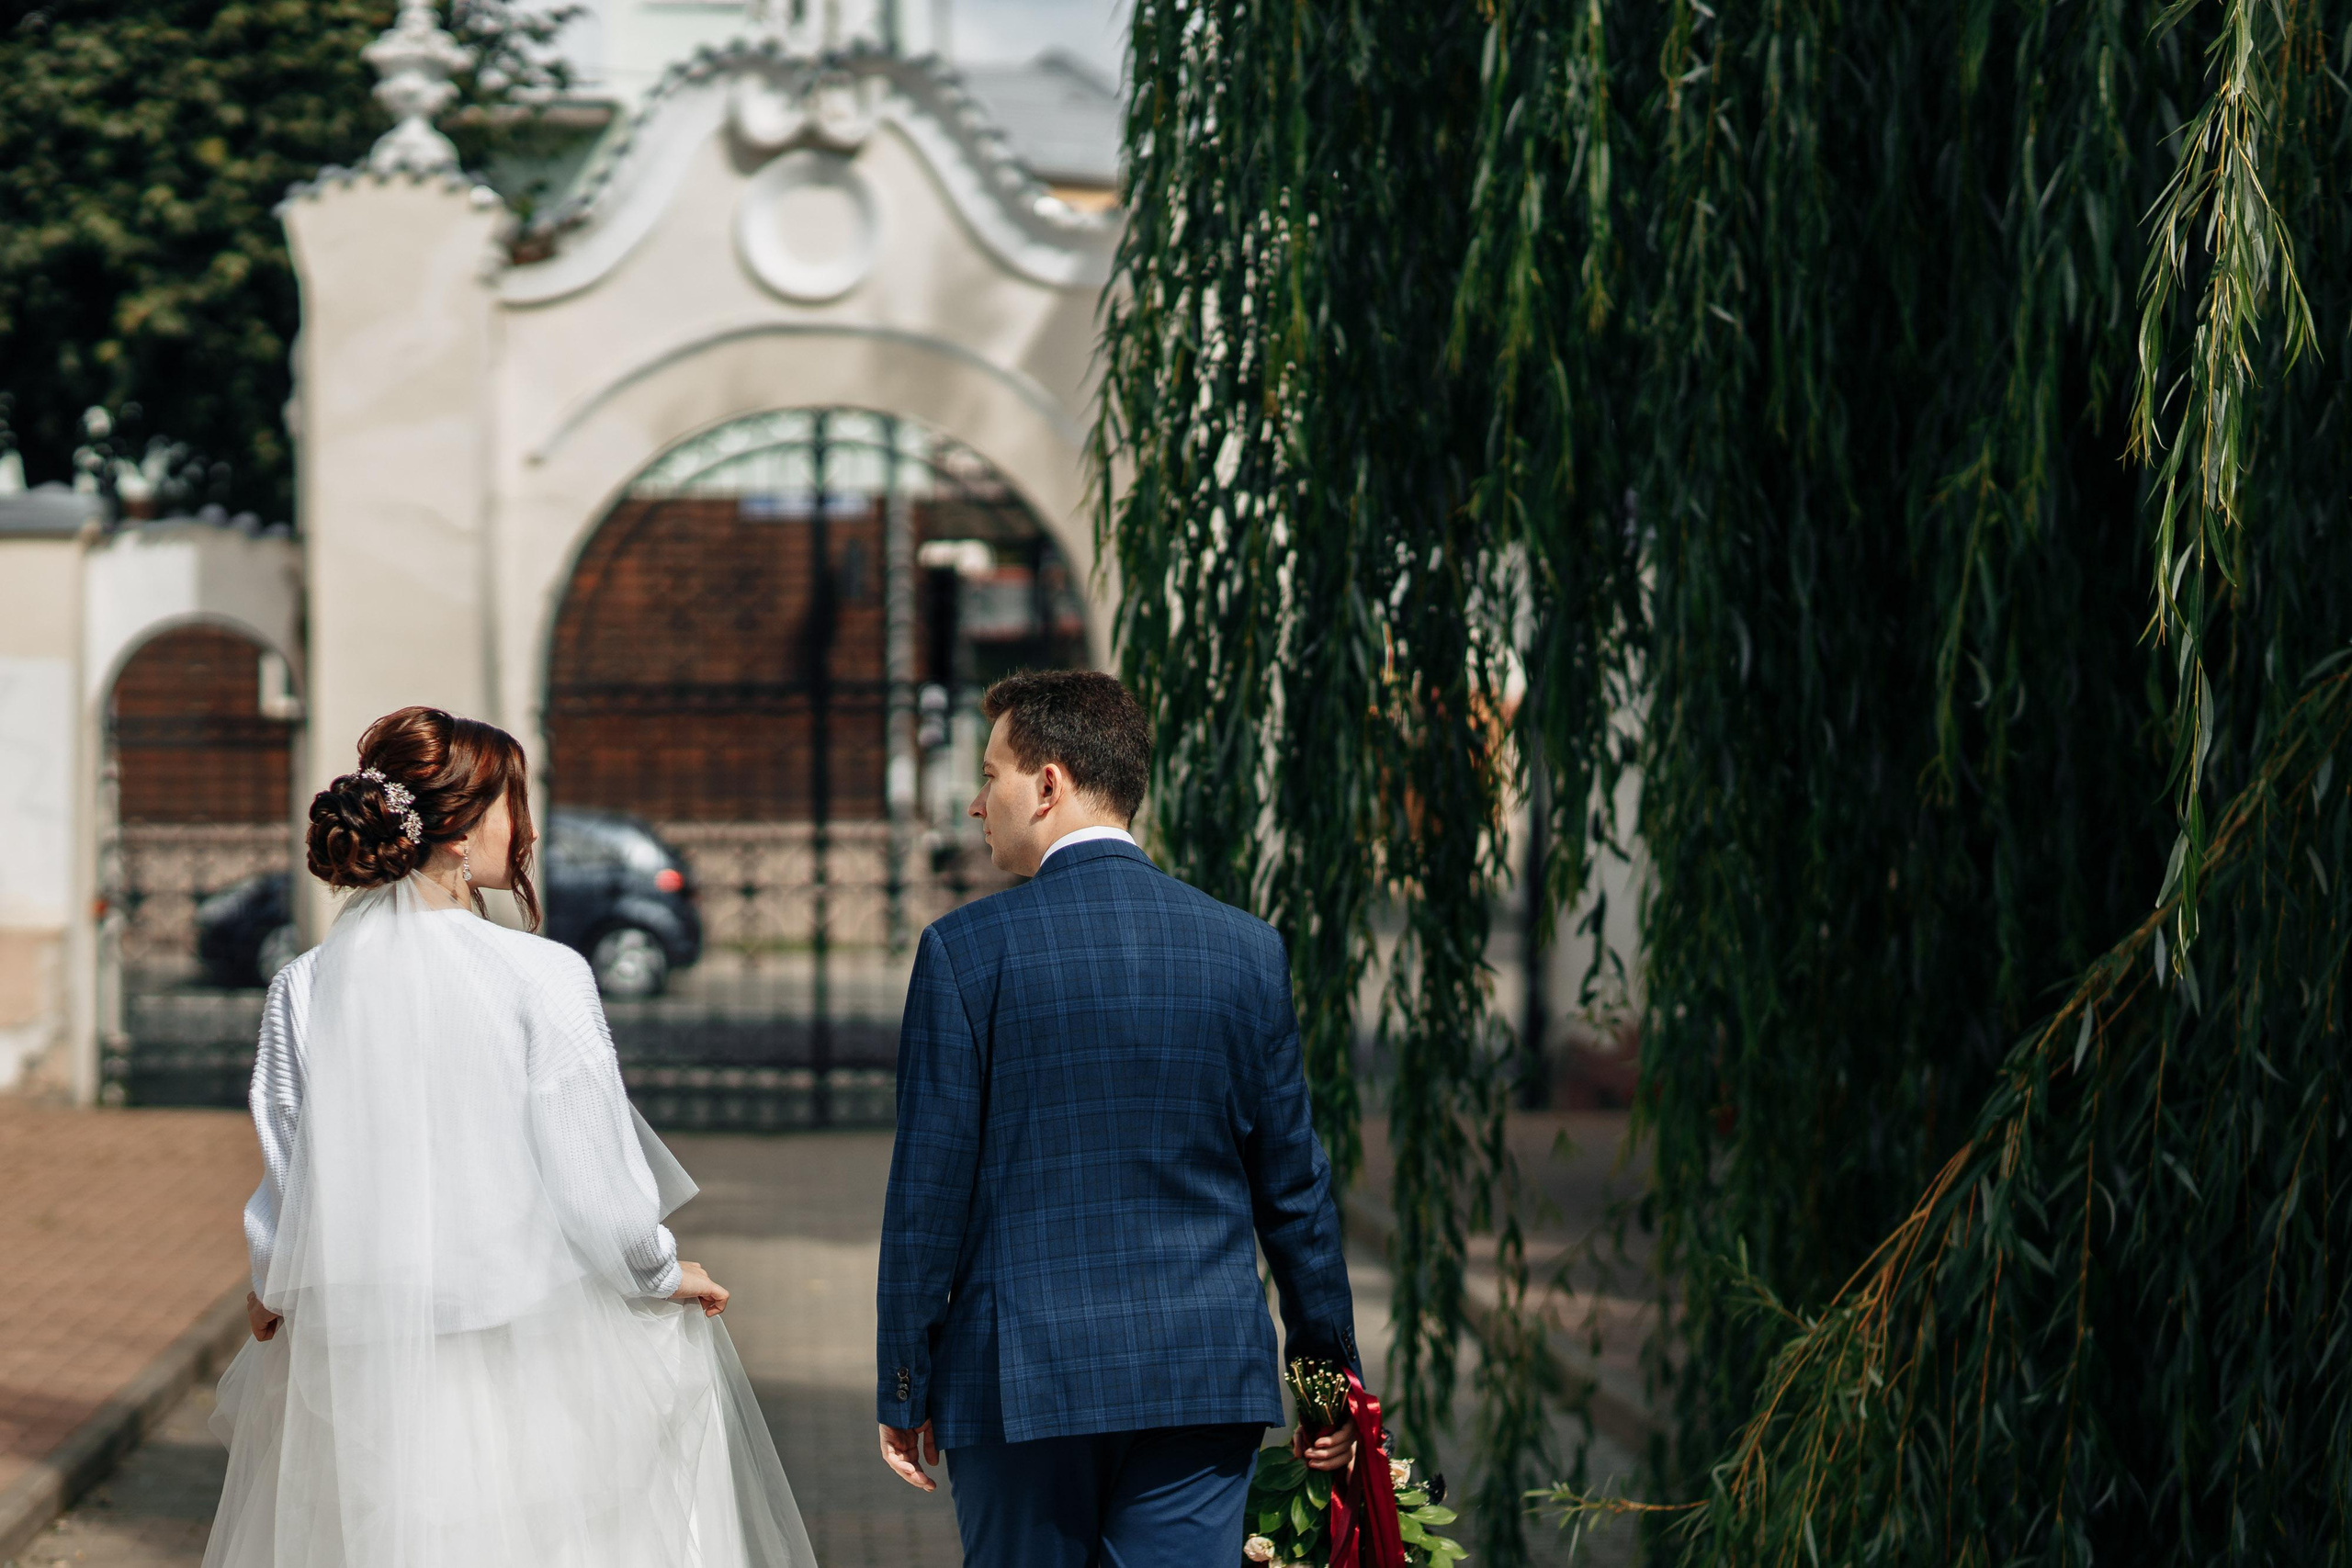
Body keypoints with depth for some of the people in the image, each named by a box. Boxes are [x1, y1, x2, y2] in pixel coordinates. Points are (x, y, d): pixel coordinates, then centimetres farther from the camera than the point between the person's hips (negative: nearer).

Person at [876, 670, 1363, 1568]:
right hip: (1207, 1377, 2)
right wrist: (1330, 1370, 16)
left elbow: (928, 1186, -5)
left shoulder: (965, 951, -6)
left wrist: (905, 1390, 2)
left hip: (1021, 1387, -2)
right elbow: (1294, 1186, 7)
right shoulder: (1246, 949, 3)